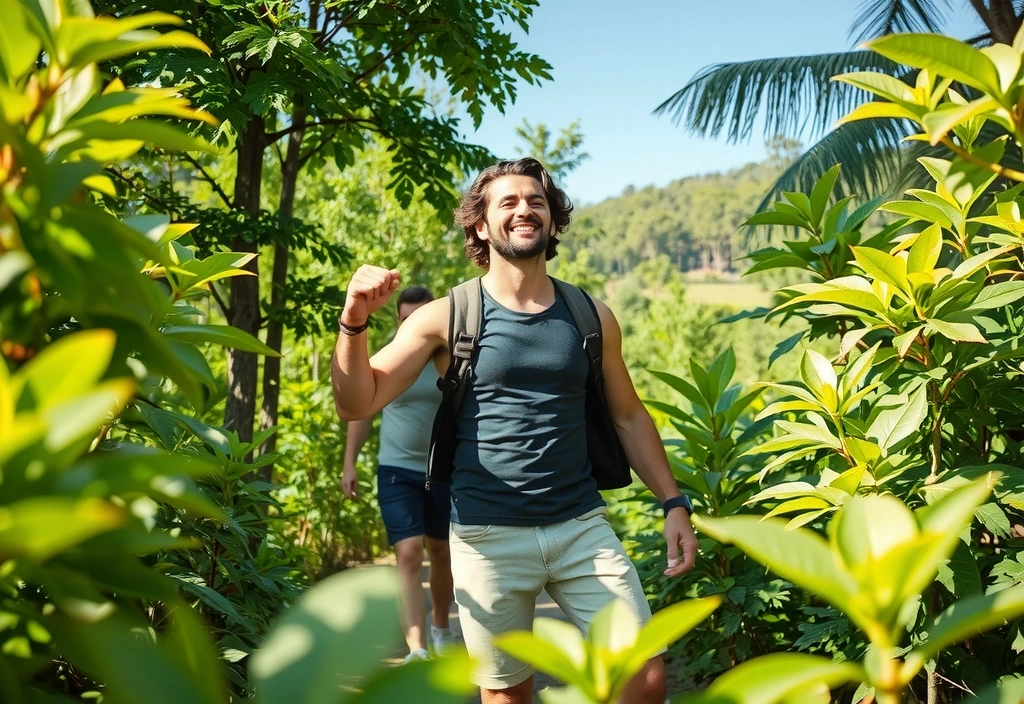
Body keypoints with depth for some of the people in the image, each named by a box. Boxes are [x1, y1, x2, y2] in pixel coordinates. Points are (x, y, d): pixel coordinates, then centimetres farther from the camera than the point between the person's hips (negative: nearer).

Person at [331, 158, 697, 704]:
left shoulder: (591, 316, 5)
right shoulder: (447, 318, -2)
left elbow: (629, 416, 14)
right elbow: (357, 404, -6)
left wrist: (673, 503, 7)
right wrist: (354, 323, -22)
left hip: (582, 527, 2)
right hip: (489, 537, -2)